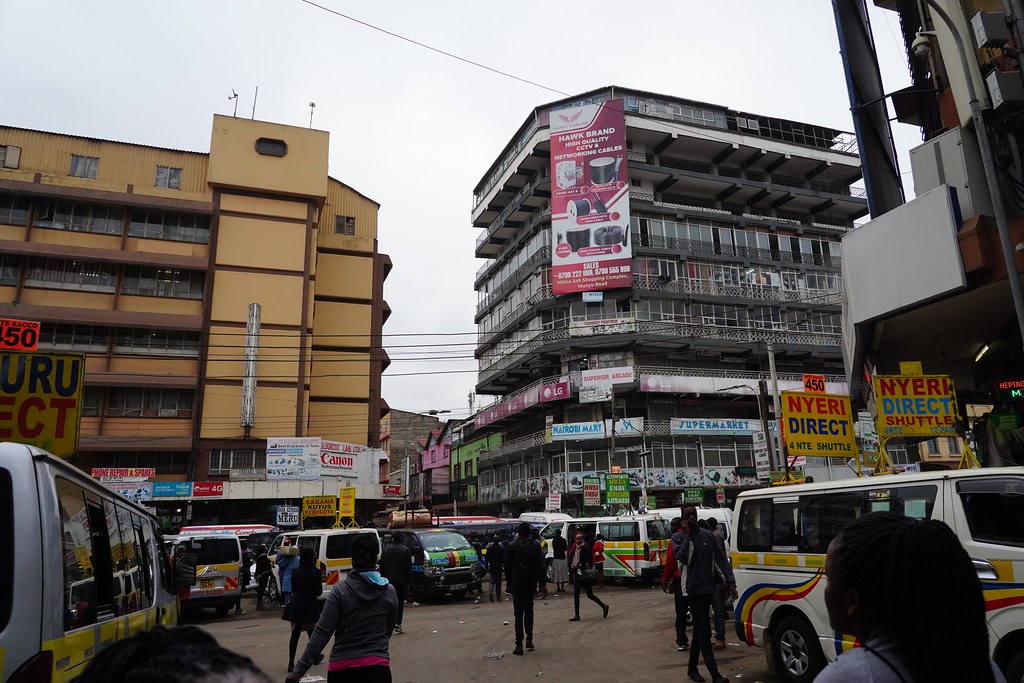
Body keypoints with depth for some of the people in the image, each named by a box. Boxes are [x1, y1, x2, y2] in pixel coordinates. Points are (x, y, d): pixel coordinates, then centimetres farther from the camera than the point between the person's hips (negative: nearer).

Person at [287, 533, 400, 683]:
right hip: (377, 667, 1)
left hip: (342, 668, 0)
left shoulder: (339, 591, -8)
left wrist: (298, 670, -10)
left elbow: (322, 632, -12)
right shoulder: (389, 592, -1)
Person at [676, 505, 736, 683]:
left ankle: (692, 668, 28)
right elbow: (683, 559, -21)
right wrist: (687, 536, -19)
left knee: (700, 630, 15)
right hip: (693, 589, -5)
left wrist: (730, 582, 1)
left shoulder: (707, 535, 7)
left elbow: (721, 559, 8)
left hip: (707, 588, 5)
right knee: (703, 632, -7)